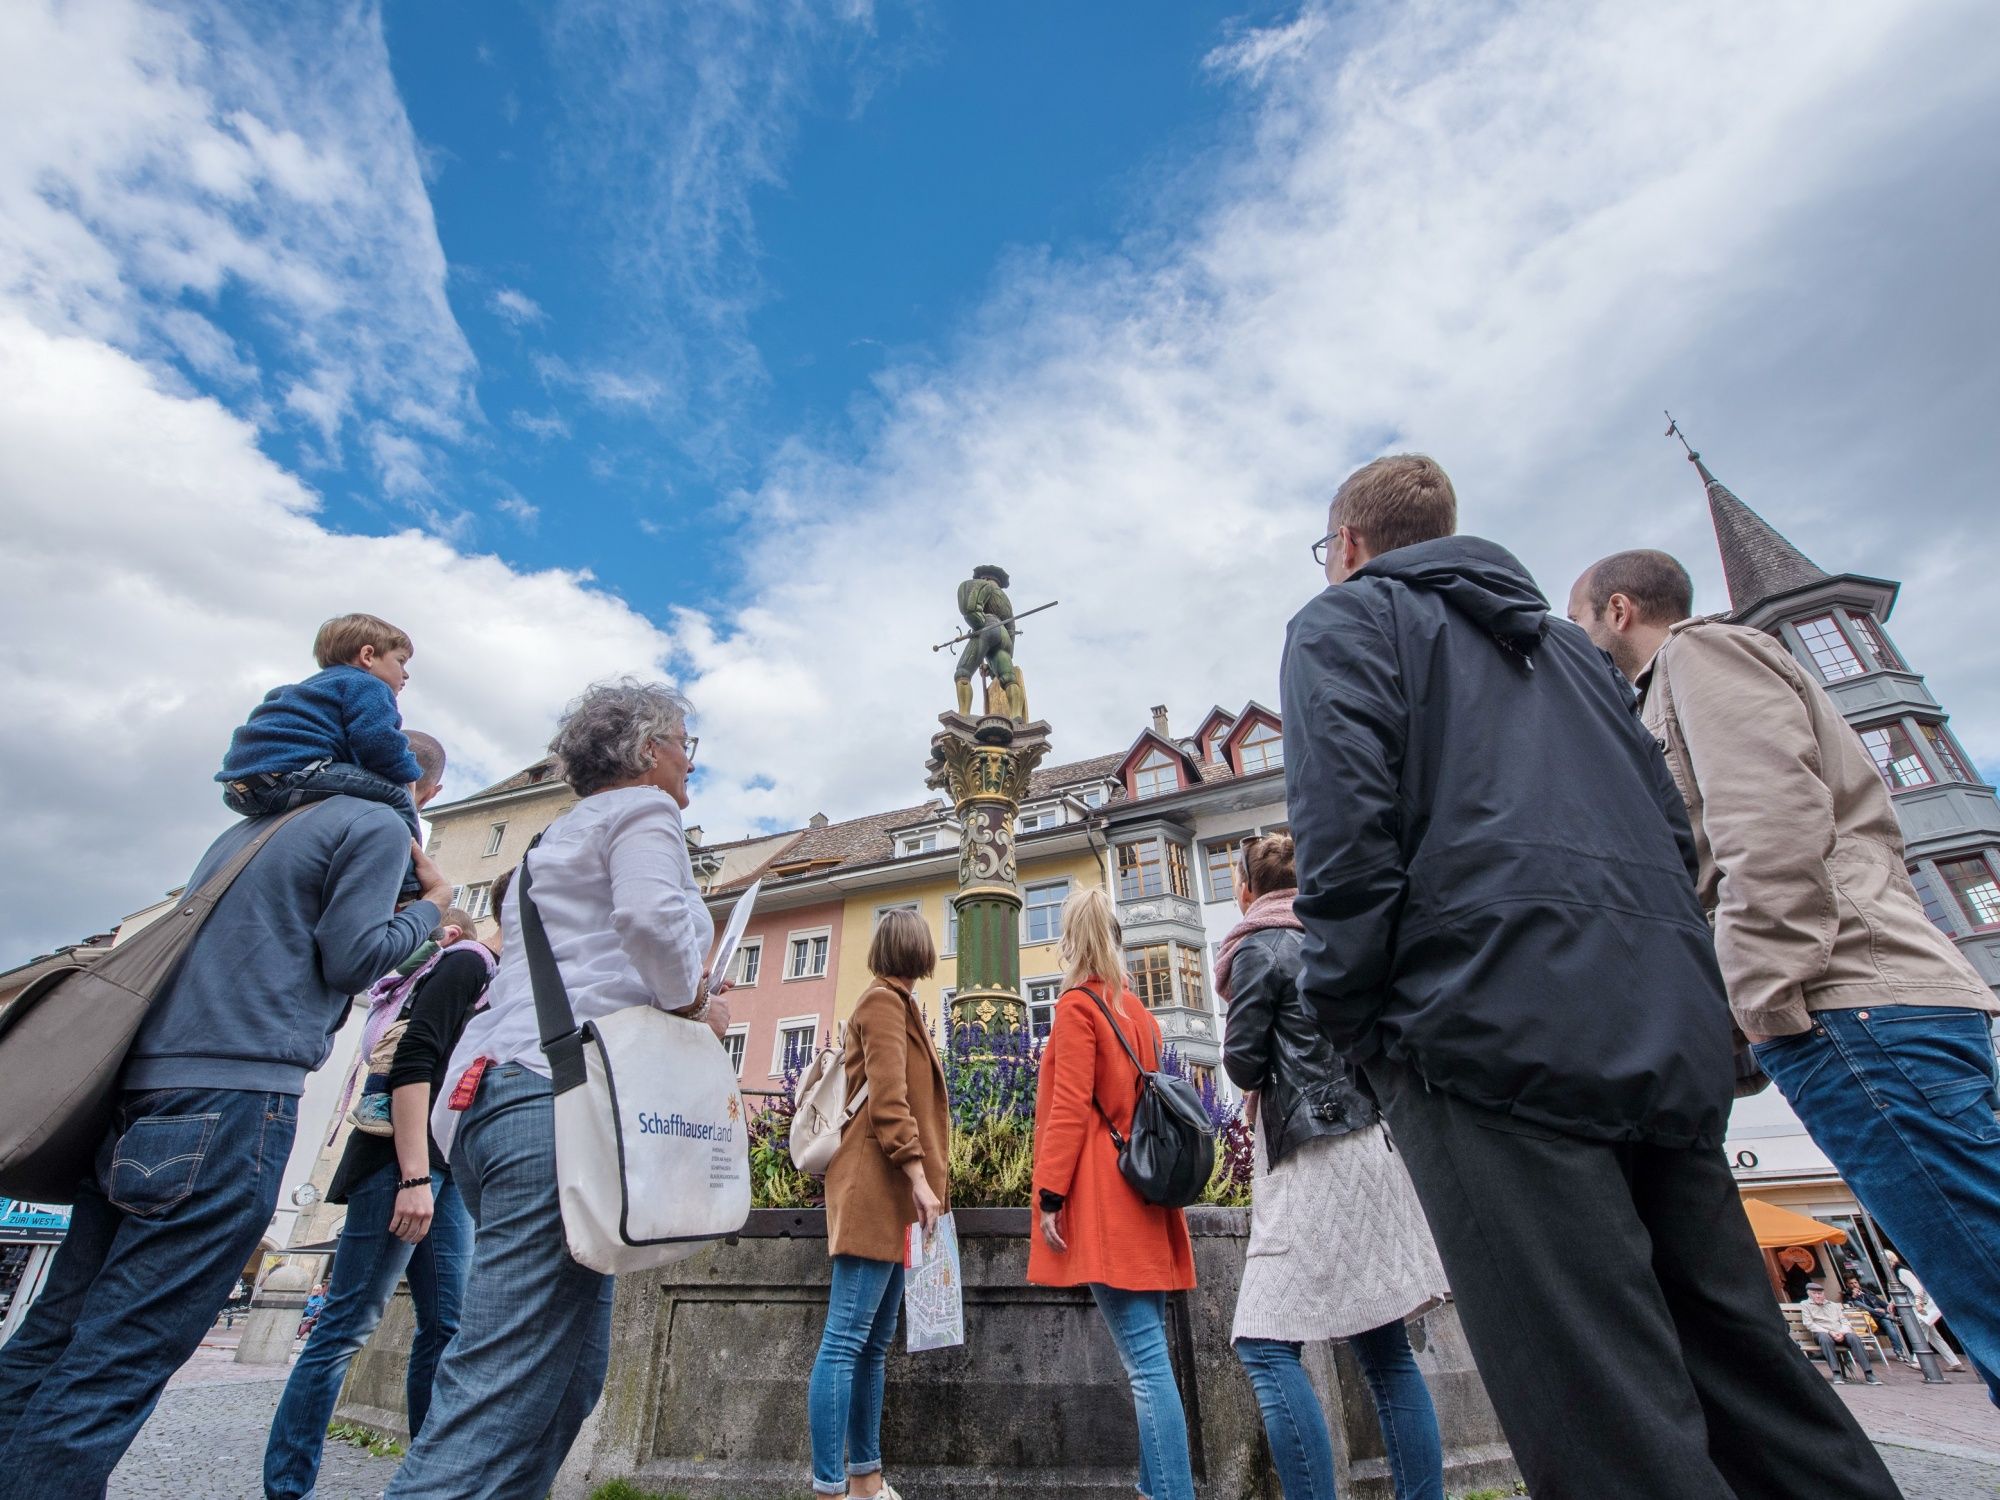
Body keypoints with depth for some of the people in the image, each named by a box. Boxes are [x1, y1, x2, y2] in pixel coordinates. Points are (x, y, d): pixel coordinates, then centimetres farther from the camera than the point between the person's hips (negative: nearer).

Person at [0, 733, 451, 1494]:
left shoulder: (252, 825, 22)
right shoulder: (381, 826, -4)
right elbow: (352, 957, -10)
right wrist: (432, 904, 5)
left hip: (143, 1087, 8)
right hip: (236, 1089, -8)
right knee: (118, 1357, -5)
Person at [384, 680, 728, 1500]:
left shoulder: (561, 836, 29)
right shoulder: (642, 810, 1)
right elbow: (651, 914, -19)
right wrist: (695, 1002, -4)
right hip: (563, 1099, -10)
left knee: (568, 1375, 12)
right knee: (503, 1394, -11)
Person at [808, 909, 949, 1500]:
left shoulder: (897, 1004, 19)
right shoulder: (884, 1001, -8)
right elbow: (886, 1098, -17)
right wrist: (919, 1178, -20)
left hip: (893, 1195, 9)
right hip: (879, 1187, -9)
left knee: (874, 1343, 12)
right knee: (846, 1341, -7)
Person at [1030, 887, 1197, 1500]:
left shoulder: (1077, 1005, -8)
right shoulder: (1135, 1009, 14)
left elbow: (1070, 1108, -15)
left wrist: (1050, 1195, -13)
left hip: (1103, 1196, -8)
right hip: (1142, 1194, 8)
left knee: (1144, 1361, -9)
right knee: (1150, 1354, 12)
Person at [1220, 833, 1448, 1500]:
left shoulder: (1260, 946, -8)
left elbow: (1242, 1063, -10)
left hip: (1317, 1154, -8)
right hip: (1374, 1142, 9)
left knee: (1265, 1344, -5)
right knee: (1385, 1348, 12)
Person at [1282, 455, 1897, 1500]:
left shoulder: (1345, 619, 6)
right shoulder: (1559, 638, 29)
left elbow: (1345, 823, -12)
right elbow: (1673, 829, 24)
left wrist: (1351, 1026, -6)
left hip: (1493, 1023, -8)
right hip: (1666, 1035, 9)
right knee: (1741, 1373, 15)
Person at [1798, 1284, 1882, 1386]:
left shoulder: (1834, 1305, 26)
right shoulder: (1805, 1305, 14)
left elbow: (1845, 1322, 15)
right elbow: (1809, 1324, 2)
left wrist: (1842, 1333, -9)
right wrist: (1829, 1332, -12)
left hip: (1840, 1333, 3)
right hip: (1822, 1333, -3)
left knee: (1854, 1337, -31)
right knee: (1825, 1338, -39)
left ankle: (1869, 1374, -31)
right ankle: (1836, 1373, -38)